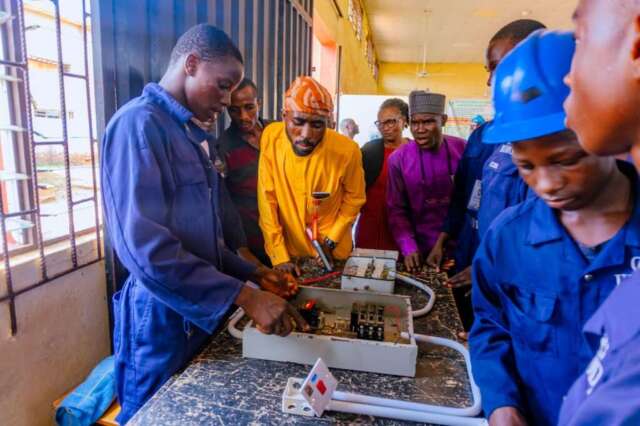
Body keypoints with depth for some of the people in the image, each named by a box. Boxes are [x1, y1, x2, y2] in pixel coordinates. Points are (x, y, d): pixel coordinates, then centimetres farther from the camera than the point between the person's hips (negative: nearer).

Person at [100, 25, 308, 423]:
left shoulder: (186, 132, 11)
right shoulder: (139, 123, -17)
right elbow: (145, 248, -27)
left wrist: (252, 273, 7)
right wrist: (244, 296, -26)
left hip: (198, 314, 9)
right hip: (162, 321, -8)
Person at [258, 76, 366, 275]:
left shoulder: (347, 150, -20)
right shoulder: (271, 137, -18)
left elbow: (355, 197, -4)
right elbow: (267, 198, -12)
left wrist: (332, 241, -10)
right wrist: (279, 256, -13)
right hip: (286, 248, 1)